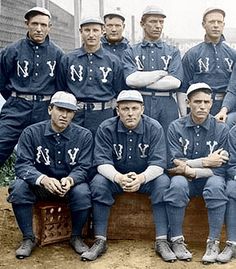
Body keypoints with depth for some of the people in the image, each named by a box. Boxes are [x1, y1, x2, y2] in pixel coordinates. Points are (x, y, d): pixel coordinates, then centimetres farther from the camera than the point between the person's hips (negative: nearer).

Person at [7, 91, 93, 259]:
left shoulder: (84, 135, -7)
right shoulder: (31, 133, -8)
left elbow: (83, 168, -9)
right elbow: (22, 165, -16)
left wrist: (70, 180, -34)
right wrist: (43, 179, -37)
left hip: (71, 184, 0)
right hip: (39, 184, 0)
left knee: (83, 193, -32)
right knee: (18, 187, -29)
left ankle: (76, 237, -3)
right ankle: (28, 238, -9)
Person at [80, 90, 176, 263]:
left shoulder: (154, 128, -12)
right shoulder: (106, 128, -11)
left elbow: (158, 163, -18)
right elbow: (102, 161, -17)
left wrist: (141, 178, -40)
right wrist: (118, 177, -40)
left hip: (146, 177, 0)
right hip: (115, 176, 0)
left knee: (163, 182, -30)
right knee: (98, 182, -29)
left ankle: (162, 241, -24)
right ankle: (100, 241, -22)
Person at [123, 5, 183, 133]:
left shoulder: (173, 52, 10)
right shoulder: (131, 53, 8)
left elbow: (175, 81, -6)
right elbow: (130, 79, -10)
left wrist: (142, 81, -7)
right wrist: (162, 73, -8)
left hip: (167, 106, 1)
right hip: (139, 105, -1)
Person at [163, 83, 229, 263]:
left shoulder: (221, 129, -5)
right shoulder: (176, 127, -4)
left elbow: (220, 169, -11)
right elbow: (174, 163, -12)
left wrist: (190, 170, -21)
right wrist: (205, 162, -15)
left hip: (209, 179, 0)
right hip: (185, 180, 0)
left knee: (216, 184, -34)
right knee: (177, 183, -34)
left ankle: (214, 243, -23)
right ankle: (177, 241, -21)